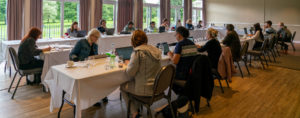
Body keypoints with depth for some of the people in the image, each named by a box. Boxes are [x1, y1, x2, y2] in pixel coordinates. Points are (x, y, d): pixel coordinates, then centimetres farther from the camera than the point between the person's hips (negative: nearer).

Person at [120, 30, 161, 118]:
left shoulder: (138, 52, -19)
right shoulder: (156, 50, 3)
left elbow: (130, 73, -17)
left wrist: (128, 65, 3)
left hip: (145, 89, -7)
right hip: (157, 87, 8)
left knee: (123, 86, 19)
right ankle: (137, 108, 40)